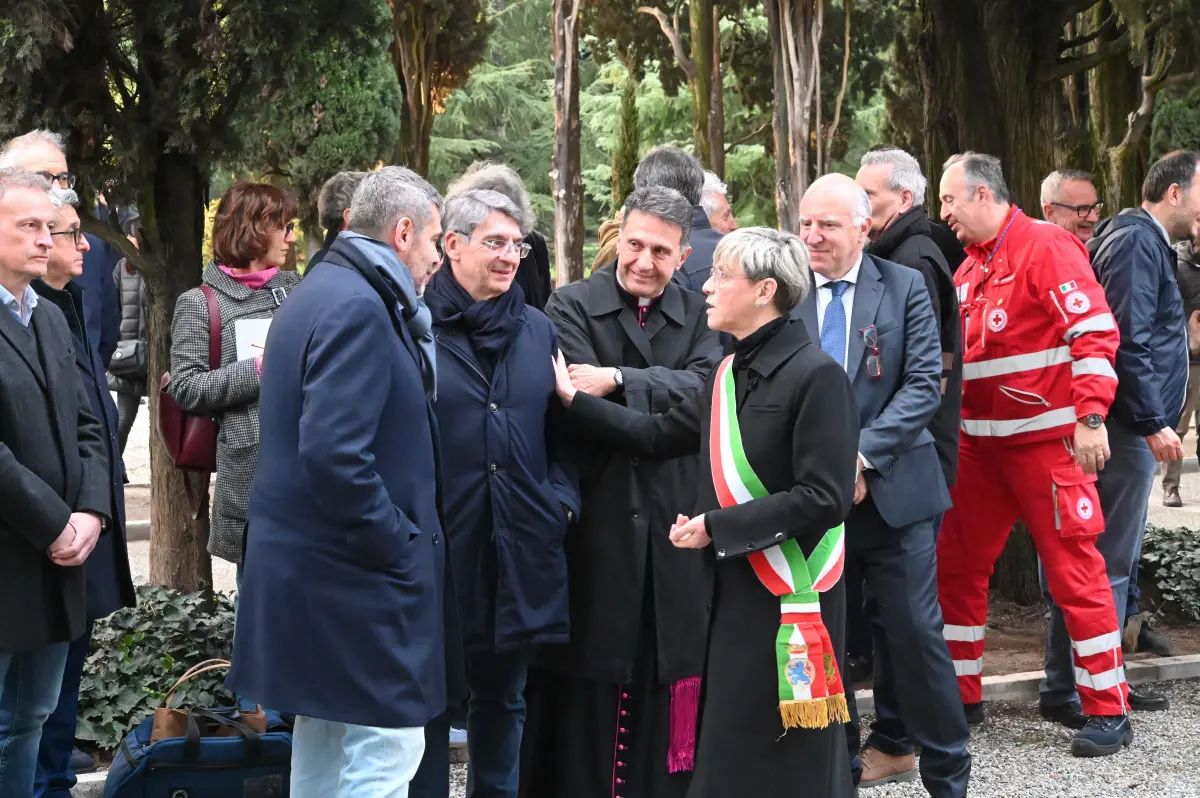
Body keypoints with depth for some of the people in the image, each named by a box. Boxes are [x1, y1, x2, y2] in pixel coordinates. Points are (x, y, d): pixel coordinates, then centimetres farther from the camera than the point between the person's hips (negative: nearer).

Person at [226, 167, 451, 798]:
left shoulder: (323, 290, 14)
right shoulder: (359, 307, -19)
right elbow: (334, 455, -27)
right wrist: (397, 544, -16)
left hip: (311, 563, 11)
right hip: (358, 577, -11)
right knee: (387, 747, -5)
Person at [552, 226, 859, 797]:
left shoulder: (816, 376, -16)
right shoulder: (729, 374, 11)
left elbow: (824, 498, -21)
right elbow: (660, 435, 14)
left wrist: (717, 527, -18)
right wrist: (574, 400, 7)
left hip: (791, 593, -8)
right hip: (734, 585, 8)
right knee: (729, 744, 14)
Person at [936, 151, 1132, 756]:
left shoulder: (1044, 246, -10)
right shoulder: (969, 267, 13)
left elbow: (1095, 331, -17)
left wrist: (1090, 419, -23)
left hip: (1047, 439, -8)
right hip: (979, 442, 8)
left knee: (1074, 570, -3)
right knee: (956, 565, 9)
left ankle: (1108, 711, 5)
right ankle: (959, 696, 21)